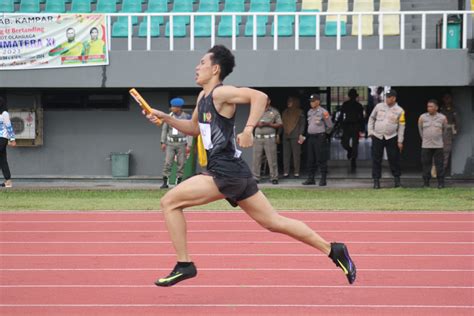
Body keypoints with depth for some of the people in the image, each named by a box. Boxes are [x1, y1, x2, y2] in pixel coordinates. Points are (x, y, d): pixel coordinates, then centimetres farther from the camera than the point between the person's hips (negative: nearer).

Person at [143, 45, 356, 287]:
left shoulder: (220, 93, -11)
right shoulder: (203, 97, 17)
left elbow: (259, 96, -24)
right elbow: (194, 128, 32)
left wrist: (248, 129, -30)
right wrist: (165, 118, 20)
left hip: (226, 173, -10)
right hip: (233, 173, 10)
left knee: (169, 202, -8)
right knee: (273, 222, 11)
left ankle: (184, 265, -4)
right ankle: (332, 250, 13)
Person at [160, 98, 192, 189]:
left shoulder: (187, 117, -4)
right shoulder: (169, 116, 4)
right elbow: (164, 129, 11)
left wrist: (189, 145, -10)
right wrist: (163, 142, 6)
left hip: (182, 143, -2)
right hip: (170, 143, 2)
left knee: (181, 163, 0)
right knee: (167, 162, -6)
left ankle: (179, 182, 8)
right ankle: (165, 182, -6)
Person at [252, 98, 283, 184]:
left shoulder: (274, 111, 7)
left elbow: (280, 124, 3)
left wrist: (268, 124, -10)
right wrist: (257, 124, -6)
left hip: (269, 138, -3)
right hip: (258, 137, 3)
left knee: (272, 159, -5)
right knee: (256, 158, -1)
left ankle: (274, 177, -1)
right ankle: (256, 177, 3)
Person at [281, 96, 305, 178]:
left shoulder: (299, 112, 6)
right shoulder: (285, 112, 19)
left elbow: (302, 124, 2)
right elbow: (281, 124, 20)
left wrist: (300, 134, -9)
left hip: (295, 135, -4)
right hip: (285, 136, 4)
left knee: (296, 154, -4)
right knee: (286, 154, 1)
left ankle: (296, 172, -2)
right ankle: (286, 172, 3)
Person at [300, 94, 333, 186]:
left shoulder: (323, 112, -9)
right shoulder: (310, 112, 14)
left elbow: (329, 126, -5)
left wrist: (324, 135, 2)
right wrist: (304, 137, 19)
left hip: (320, 138, -7)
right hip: (311, 137, 7)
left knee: (321, 159, -5)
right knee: (311, 160, 10)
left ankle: (323, 179, 0)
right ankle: (311, 178, 17)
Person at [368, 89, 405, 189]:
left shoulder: (399, 110, -2)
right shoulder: (379, 106, 2)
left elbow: (401, 126, 0)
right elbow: (372, 118, 12)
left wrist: (400, 141, -3)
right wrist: (370, 131, 2)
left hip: (391, 138, -1)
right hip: (377, 137, 1)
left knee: (394, 159, 0)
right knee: (376, 159, 1)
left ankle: (397, 179, 12)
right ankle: (376, 180, 5)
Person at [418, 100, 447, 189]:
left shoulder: (442, 118, -1)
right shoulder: (422, 117, 1)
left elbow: (445, 130, 14)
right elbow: (420, 129, 15)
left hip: (438, 145, -1)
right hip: (426, 146, 1)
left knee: (439, 164, -1)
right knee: (426, 164, 0)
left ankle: (441, 183, 4)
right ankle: (426, 182, 8)